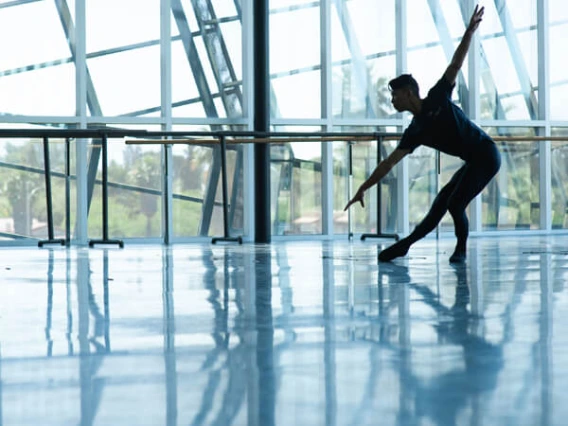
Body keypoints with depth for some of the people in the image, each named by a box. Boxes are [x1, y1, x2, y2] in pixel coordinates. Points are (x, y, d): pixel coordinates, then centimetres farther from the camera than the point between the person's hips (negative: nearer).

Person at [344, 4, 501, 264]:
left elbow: (455, 65, -11)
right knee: (441, 203, 10)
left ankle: (461, 250, 3)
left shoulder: (438, 98, -9)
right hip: (473, 162, 8)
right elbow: (388, 162, 6)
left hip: (486, 156, -8)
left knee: (455, 204, -11)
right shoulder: (415, 131, 5)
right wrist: (363, 189, 4)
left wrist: (470, 31, -21)